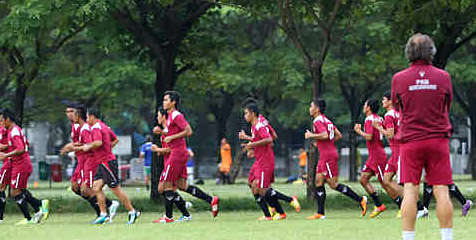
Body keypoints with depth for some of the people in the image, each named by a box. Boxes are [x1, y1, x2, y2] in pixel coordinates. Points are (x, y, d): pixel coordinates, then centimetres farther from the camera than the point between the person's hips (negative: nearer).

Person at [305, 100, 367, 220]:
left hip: (328, 156, -10)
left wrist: (311, 135, -13)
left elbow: (325, 135, -26)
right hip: (324, 156, 10)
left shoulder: (318, 121, -11)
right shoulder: (327, 120, 17)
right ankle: (320, 213, 5)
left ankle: (360, 200, -5)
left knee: (333, 184, -7)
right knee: (319, 182, 7)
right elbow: (339, 135, 18)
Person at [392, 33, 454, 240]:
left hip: (410, 140, 0)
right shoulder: (443, 77, -1)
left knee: (410, 192, -1)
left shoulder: (399, 78, -2)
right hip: (438, 139, 0)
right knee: (441, 191, 1)